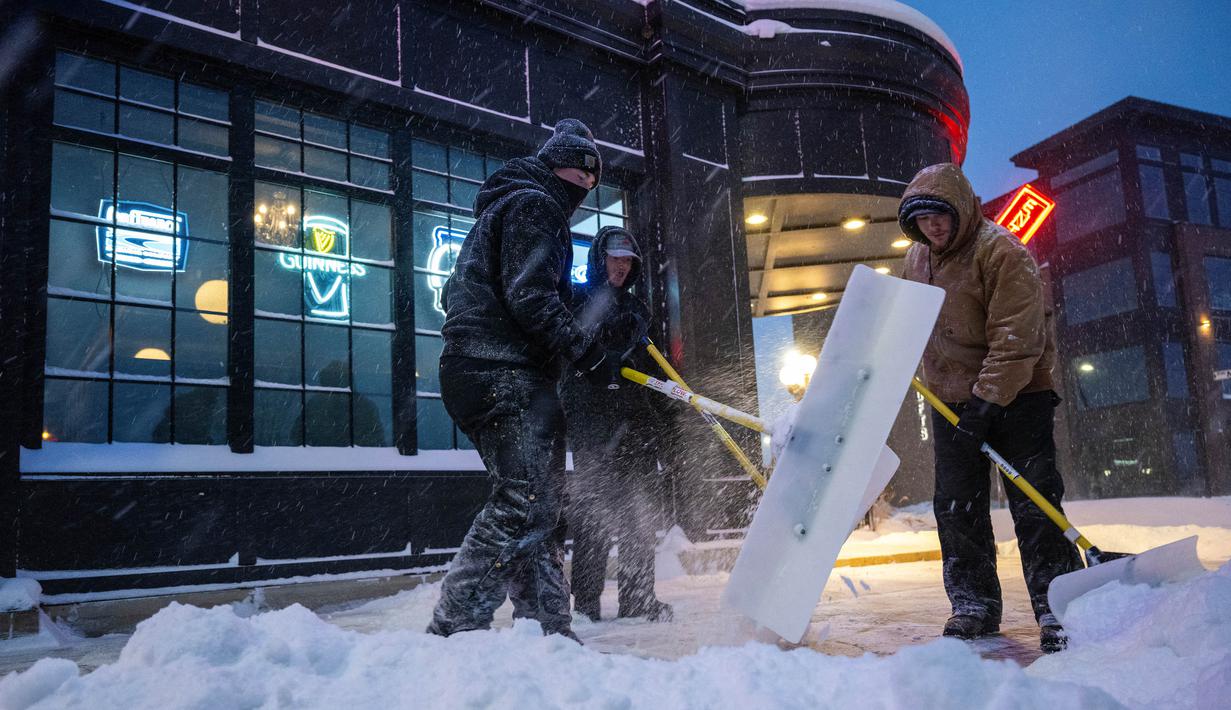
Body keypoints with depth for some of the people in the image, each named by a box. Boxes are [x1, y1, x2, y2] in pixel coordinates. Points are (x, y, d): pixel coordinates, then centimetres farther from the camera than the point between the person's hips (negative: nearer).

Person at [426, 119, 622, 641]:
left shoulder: (505, 207, 31)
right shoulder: (533, 205, -3)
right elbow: (531, 299, -17)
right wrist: (589, 356, -15)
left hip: (483, 372, 11)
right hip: (506, 376, -11)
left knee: (541, 504, 10)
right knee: (525, 501, -15)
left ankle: (546, 629, 13)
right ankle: (453, 629, -14)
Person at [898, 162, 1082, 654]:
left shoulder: (1001, 250, -16)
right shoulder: (918, 258, 7)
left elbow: (1018, 337, -23)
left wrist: (989, 397, -26)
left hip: (1016, 397, -6)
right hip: (951, 401, 7)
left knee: (1034, 504, -6)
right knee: (956, 507, 6)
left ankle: (1057, 610, 3)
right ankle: (974, 604, 17)